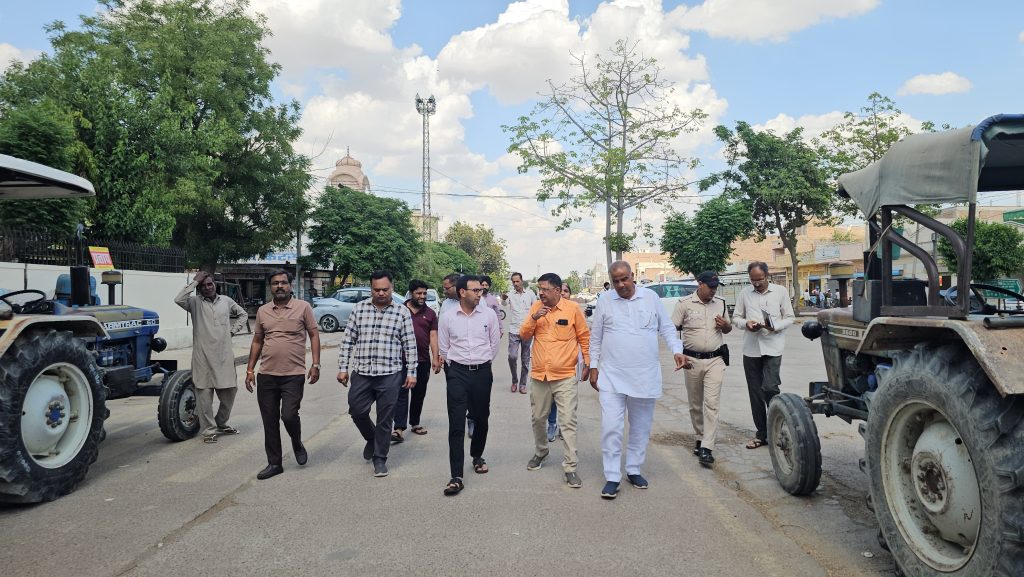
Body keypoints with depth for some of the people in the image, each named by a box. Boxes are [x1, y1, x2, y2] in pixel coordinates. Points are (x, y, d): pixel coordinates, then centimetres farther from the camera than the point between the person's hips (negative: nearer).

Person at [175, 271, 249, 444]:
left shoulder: (226, 301, 11)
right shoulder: (195, 302, 0)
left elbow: (243, 314, 24)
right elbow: (179, 299, -21)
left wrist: (233, 330, 11)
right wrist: (194, 282, -14)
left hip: (224, 355, 3)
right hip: (203, 355, -3)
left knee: (229, 390, 8)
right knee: (204, 393, 0)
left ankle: (221, 424, 29)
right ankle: (209, 430, 11)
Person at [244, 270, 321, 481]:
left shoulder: (303, 307, -1)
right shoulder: (262, 311, 10)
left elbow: (314, 335, 0)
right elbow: (257, 341, 16)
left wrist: (315, 364, -7)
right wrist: (250, 369, 12)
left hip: (294, 375, -4)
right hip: (266, 375, 4)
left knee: (288, 415, -12)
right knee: (269, 421, 7)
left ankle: (297, 444, 21)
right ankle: (274, 463, 20)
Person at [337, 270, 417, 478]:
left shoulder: (402, 312, -1)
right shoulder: (359, 308, 4)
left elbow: (410, 345, 1)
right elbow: (348, 341, 6)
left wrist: (411, 372, -3)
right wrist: (343, 368, 3)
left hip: (390, 375, -2)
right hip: (361, 373, 2)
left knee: (385, 419, 5)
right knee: (357, 412, 8)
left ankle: (380, 458, 21)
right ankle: (372, 439, 38)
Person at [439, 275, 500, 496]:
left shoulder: (489, 314, -2)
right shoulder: (447, 317, -3)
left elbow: (494, 344, 9)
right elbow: (443, 348, 8)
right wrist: (456, 364, 10)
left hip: (482, 372, 2)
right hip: (457, 373, -1)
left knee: (481, 419, 14)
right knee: (456, 424, -6)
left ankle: (477, 456, 42)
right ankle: (457, 477, -3)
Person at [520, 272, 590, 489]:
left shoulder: (572, 308, -6)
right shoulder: (536, 307, 3)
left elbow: (584, 337, 2)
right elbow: (524, 335, 3)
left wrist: (588, 363, 3)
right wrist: (534, 318, -14)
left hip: (565, 377, -4)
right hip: (539, 375, 4)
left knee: (568, 423, -4)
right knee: (538, 418, 17)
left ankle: (570, 467, 3)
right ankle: (540, 452, 39)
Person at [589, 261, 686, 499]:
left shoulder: (651, 297, 1)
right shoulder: (605, 300, 0)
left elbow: (667, 328, 8)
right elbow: (595, 337, 7)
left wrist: (677, 350, -8)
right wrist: (593, 366, 5)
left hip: (645, 376, 2)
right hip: (612, 376, -1)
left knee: (641, 427, 13)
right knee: (611, 426, -7)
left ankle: (634, 470, 29)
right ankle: (612, 477, 5)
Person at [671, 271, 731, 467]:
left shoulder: (721, 303, 8)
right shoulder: (684, 303, -2)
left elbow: (728, 329, 20)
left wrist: (725, 325, -4)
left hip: (715, 360, 1)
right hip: (692, 360, -1)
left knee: (711, 403, -8)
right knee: (695, 404, 10)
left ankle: (707, 448, -9)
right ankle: (700, 438, 28)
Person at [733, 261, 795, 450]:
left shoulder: (780, 291, 3)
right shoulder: (745, 293, 8)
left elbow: (789, 317, 5)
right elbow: (736, 318, 12)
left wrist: (775, 326, -15)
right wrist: (746, 324, -10)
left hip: (772, 348, -3)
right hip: (751, 348, 3)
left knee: (769, 387, -14)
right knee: (755, 392, 7)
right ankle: (761, 433, 18)